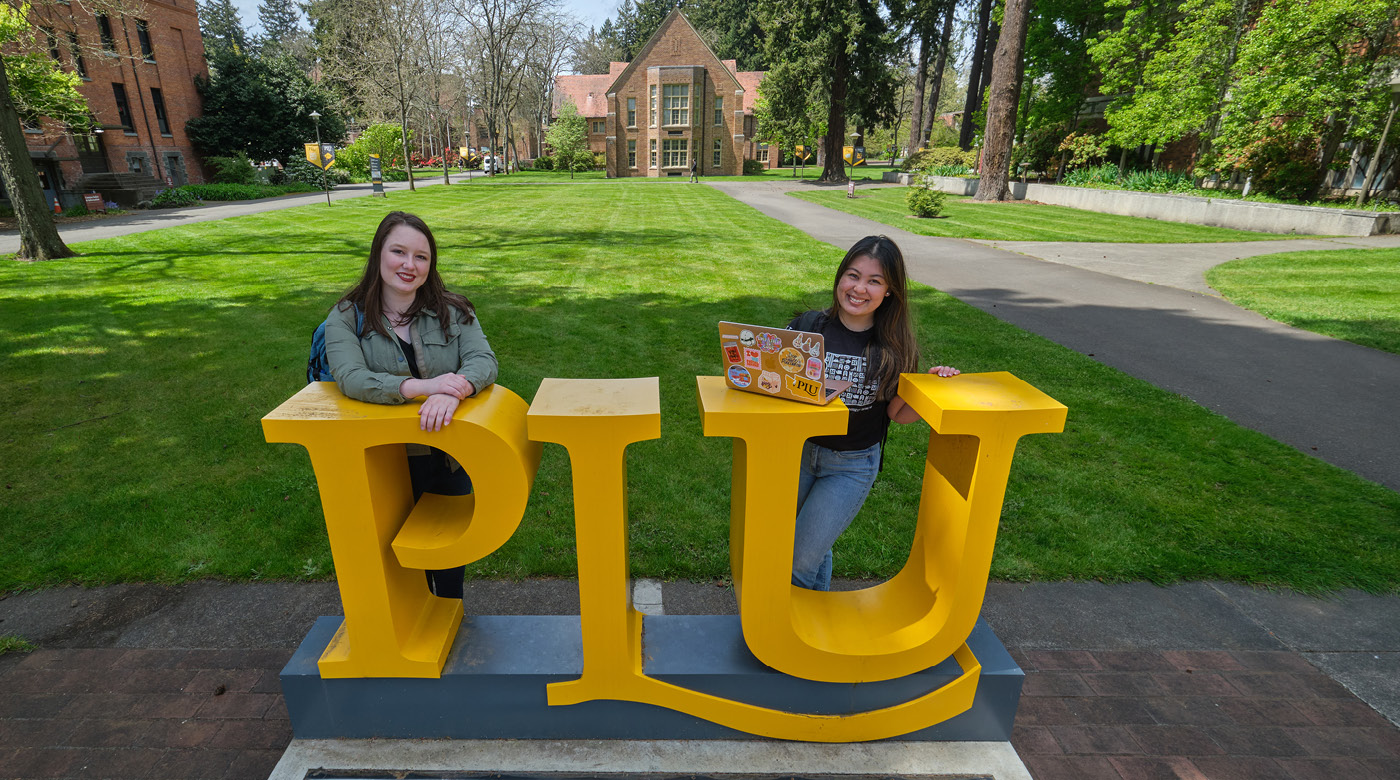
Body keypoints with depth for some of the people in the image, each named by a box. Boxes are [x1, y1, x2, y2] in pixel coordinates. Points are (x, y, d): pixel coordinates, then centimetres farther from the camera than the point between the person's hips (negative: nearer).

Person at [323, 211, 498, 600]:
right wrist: (422, 386, -37)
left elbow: (484, 361, -16)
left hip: (450, 459, 2)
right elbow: (350, 378, -21)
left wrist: (451, 393, -38)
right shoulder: (347, 317, -5)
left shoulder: (453, 312, -1)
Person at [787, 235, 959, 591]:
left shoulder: (895, 347, -6)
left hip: (853, 466, -1)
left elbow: (898, 413, 1)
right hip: (797, 451, 2)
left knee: (803, 558, -2)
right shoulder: (808, 327, -8)